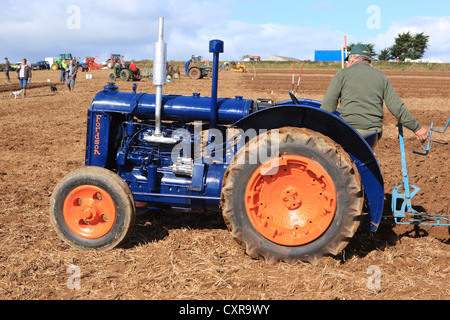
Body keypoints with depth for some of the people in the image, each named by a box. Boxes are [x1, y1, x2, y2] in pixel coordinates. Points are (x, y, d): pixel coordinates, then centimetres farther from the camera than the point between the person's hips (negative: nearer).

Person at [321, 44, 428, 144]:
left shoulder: (342, 74, 6)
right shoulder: (381, 76, 16)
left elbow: (328, 106, -1)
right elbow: (397, 107, 8)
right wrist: (417, 128, 15)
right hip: (373, 133, 4)